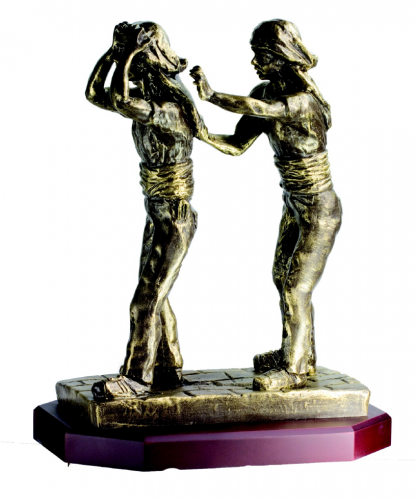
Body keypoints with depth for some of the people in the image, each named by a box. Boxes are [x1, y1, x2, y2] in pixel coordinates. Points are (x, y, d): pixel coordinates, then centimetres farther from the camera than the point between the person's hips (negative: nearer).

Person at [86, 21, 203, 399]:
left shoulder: (171, 107, -24)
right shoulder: (147, 96, 3)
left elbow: (119, 102, -39)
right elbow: (95, 95, 8)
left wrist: (128, 53, -28)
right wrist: (113, 51, -3)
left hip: (175, 220, -9)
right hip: (158, 215, 9)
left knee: (145, 300, -5)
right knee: (155, 295, 16)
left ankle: (134, 378, 5)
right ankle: (168, 369, 26)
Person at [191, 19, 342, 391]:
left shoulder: (305, 99, -27)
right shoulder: (266, 93, -3)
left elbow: (255, 109, -42)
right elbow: (237, 146, -3)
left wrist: (211, 95, -33)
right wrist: (204, 134, -18)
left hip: (320, 211, -9)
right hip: (295, 206, 9)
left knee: (296, 289, -2)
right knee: (283, 278, 19)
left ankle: (293, 369, 15)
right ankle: (303, 354, 37)